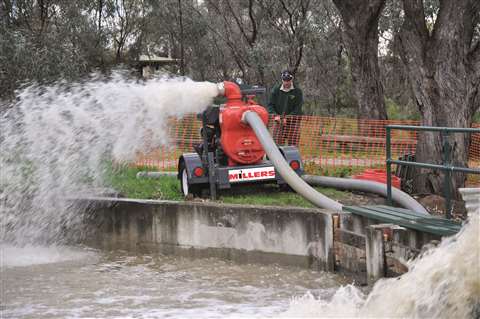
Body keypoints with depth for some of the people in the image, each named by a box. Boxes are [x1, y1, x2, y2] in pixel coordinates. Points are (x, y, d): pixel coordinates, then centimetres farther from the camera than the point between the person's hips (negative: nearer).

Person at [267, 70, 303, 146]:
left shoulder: (298, 91, -2)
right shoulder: (276, 90, 5)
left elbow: (298, 108, -6)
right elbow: (270, 105, 7)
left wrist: (287, 118, -16)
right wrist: (275, 115, -11)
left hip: (293, 121, -1)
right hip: (279, 121, 2)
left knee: (293, 145, -4)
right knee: (277, 144, -3)